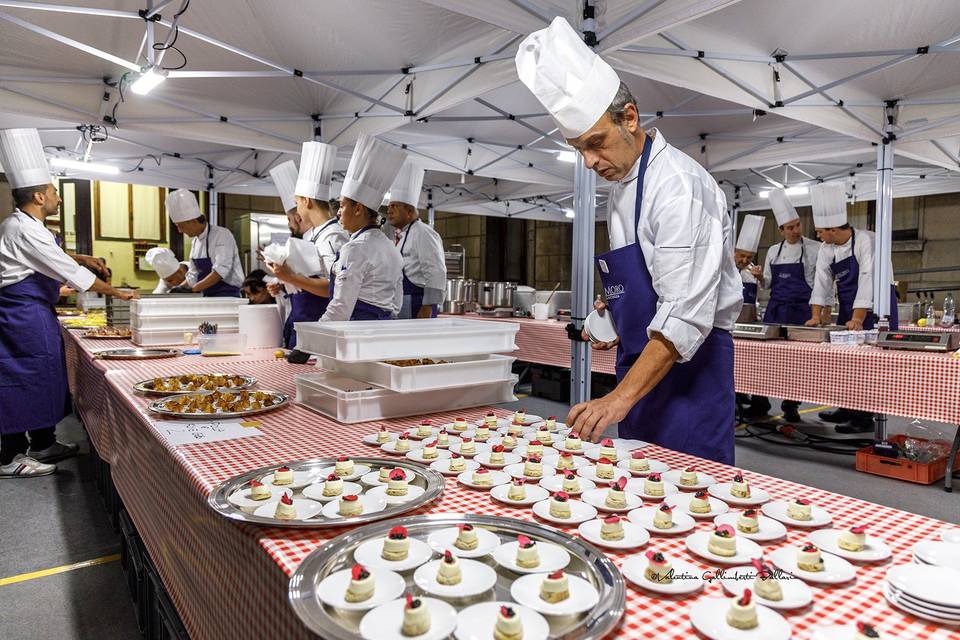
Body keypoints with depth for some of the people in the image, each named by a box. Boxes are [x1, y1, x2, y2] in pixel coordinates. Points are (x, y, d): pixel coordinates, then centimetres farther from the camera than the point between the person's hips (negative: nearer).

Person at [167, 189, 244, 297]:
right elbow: (193, 276, 18)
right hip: (207, 298, 7)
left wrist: (194, 289, -23)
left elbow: (220, 271, -22)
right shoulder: (195, 242, 11)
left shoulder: (222, 235, -12)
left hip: (227, 297, -7)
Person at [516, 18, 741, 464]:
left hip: (688, 365, -8)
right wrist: (617, 314, 4)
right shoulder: (620, 186, 10)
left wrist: (622, 396, -28)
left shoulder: (678, 184, -18)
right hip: (642, 365, 8)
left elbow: (687, 312, -25)